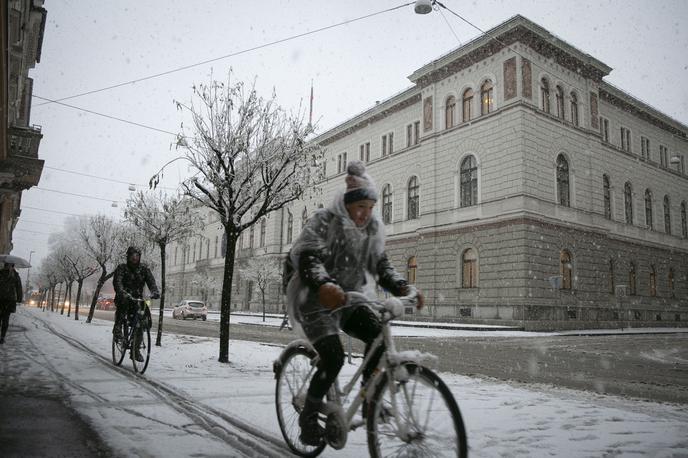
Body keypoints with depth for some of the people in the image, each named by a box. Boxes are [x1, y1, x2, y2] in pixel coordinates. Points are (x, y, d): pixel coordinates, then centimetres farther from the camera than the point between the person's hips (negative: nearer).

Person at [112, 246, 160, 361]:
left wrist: (155, 292, -33)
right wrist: (123, 293, -41)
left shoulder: (144, 269, 3)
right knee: (124, 300, -36)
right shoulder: (121, 268, -4)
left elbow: (151, 281, -11)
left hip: (137, 300, 2)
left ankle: (136, 350, 4)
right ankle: (117, 327, -21)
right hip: (123, 299, -2)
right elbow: (117, 282, -21)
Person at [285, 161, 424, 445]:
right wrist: (323, 284, -46)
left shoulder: (372, 229, 4)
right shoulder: (325, 221, -14)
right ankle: (308, 416, 2)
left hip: (350, 301, 6)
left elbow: (381, 264, 3)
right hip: (317, 301, -5)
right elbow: (305, 256, -26)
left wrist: (403, 288, -16)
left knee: (378, 334, -18)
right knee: (333, 357, -21)